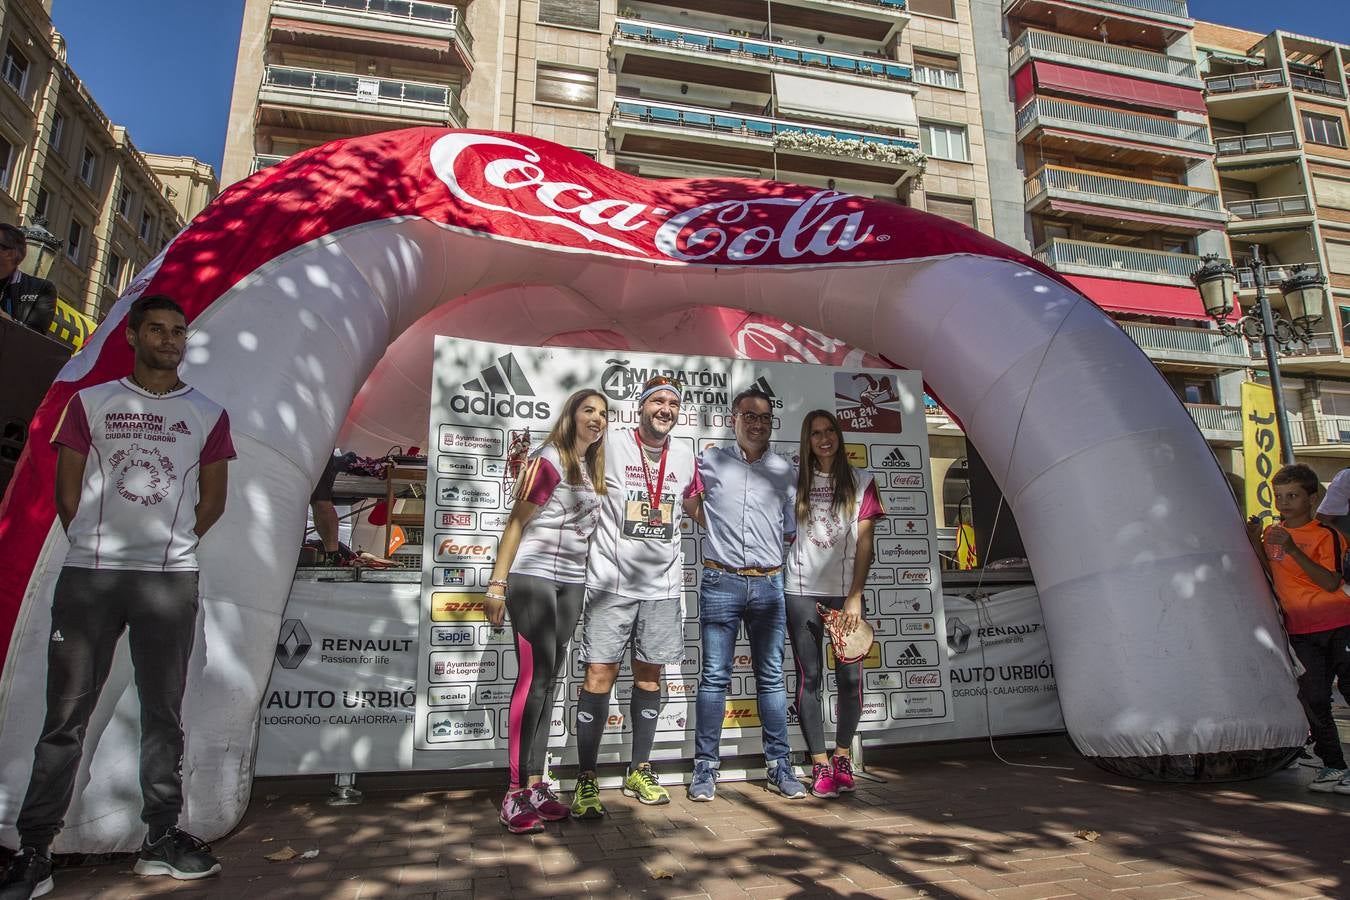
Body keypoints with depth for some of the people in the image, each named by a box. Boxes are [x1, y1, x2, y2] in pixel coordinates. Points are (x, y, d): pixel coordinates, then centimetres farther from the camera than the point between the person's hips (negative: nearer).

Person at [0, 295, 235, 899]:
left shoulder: (208, 414, 10)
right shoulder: (90, 402, 11)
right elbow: (66, 487, 9)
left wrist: (172, 547, 7)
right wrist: (96, 546, 6)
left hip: (171, 578, 0)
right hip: (87, 576, 0)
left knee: (163, 713, 6)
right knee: (66, 715, 3)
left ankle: (162, 838, 16)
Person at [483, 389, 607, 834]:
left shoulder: (591, 468, 14)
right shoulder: (548, 460, -8)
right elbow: (516, 522, -11)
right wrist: (497, 583, -15)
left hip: (571, 583, 8)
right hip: (532, 576, -7)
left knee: (549, 678, 9)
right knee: (534, 674, -8)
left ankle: (535, 784, 16)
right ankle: (516, 793, 0)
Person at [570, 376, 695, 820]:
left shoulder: (686, 455, 8)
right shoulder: (610, 446, -5)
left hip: (662, 585, 4)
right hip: (611, 582, -4)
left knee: (650, 675, 11)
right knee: (599, 674, -4)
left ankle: (639, 771, 26)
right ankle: (585, 779, 9)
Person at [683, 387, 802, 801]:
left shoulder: (784, 471, 10)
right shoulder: (709, 460, 4)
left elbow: (790, 529, 15)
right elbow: (688, 499, 15)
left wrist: (770, 560, 9)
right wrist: (718, 530, 8)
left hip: (768, 584, 2)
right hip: (720, 581, -2)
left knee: (771, 677, 8)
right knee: (714, 677, 2)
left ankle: (779, 767, 18)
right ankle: (706, 769, 11)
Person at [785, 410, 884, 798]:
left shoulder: (861, 482, 6)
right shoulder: (796, 481, 9)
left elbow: (864, 542, 1)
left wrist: (855, 596, -6)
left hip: (845, 591, 0)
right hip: (802, 591, 0)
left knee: (850, 677, -1)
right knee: (809, 677, 1)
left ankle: (842, 756, 19)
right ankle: (820, 764, 10)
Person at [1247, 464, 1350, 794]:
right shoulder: (1272, 533, 11)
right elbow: (1272, 577, 9)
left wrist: (1294, 550, -25)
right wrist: (1256, 542, -2)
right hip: (1301, 631, 4)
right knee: (1314, 698, 2)